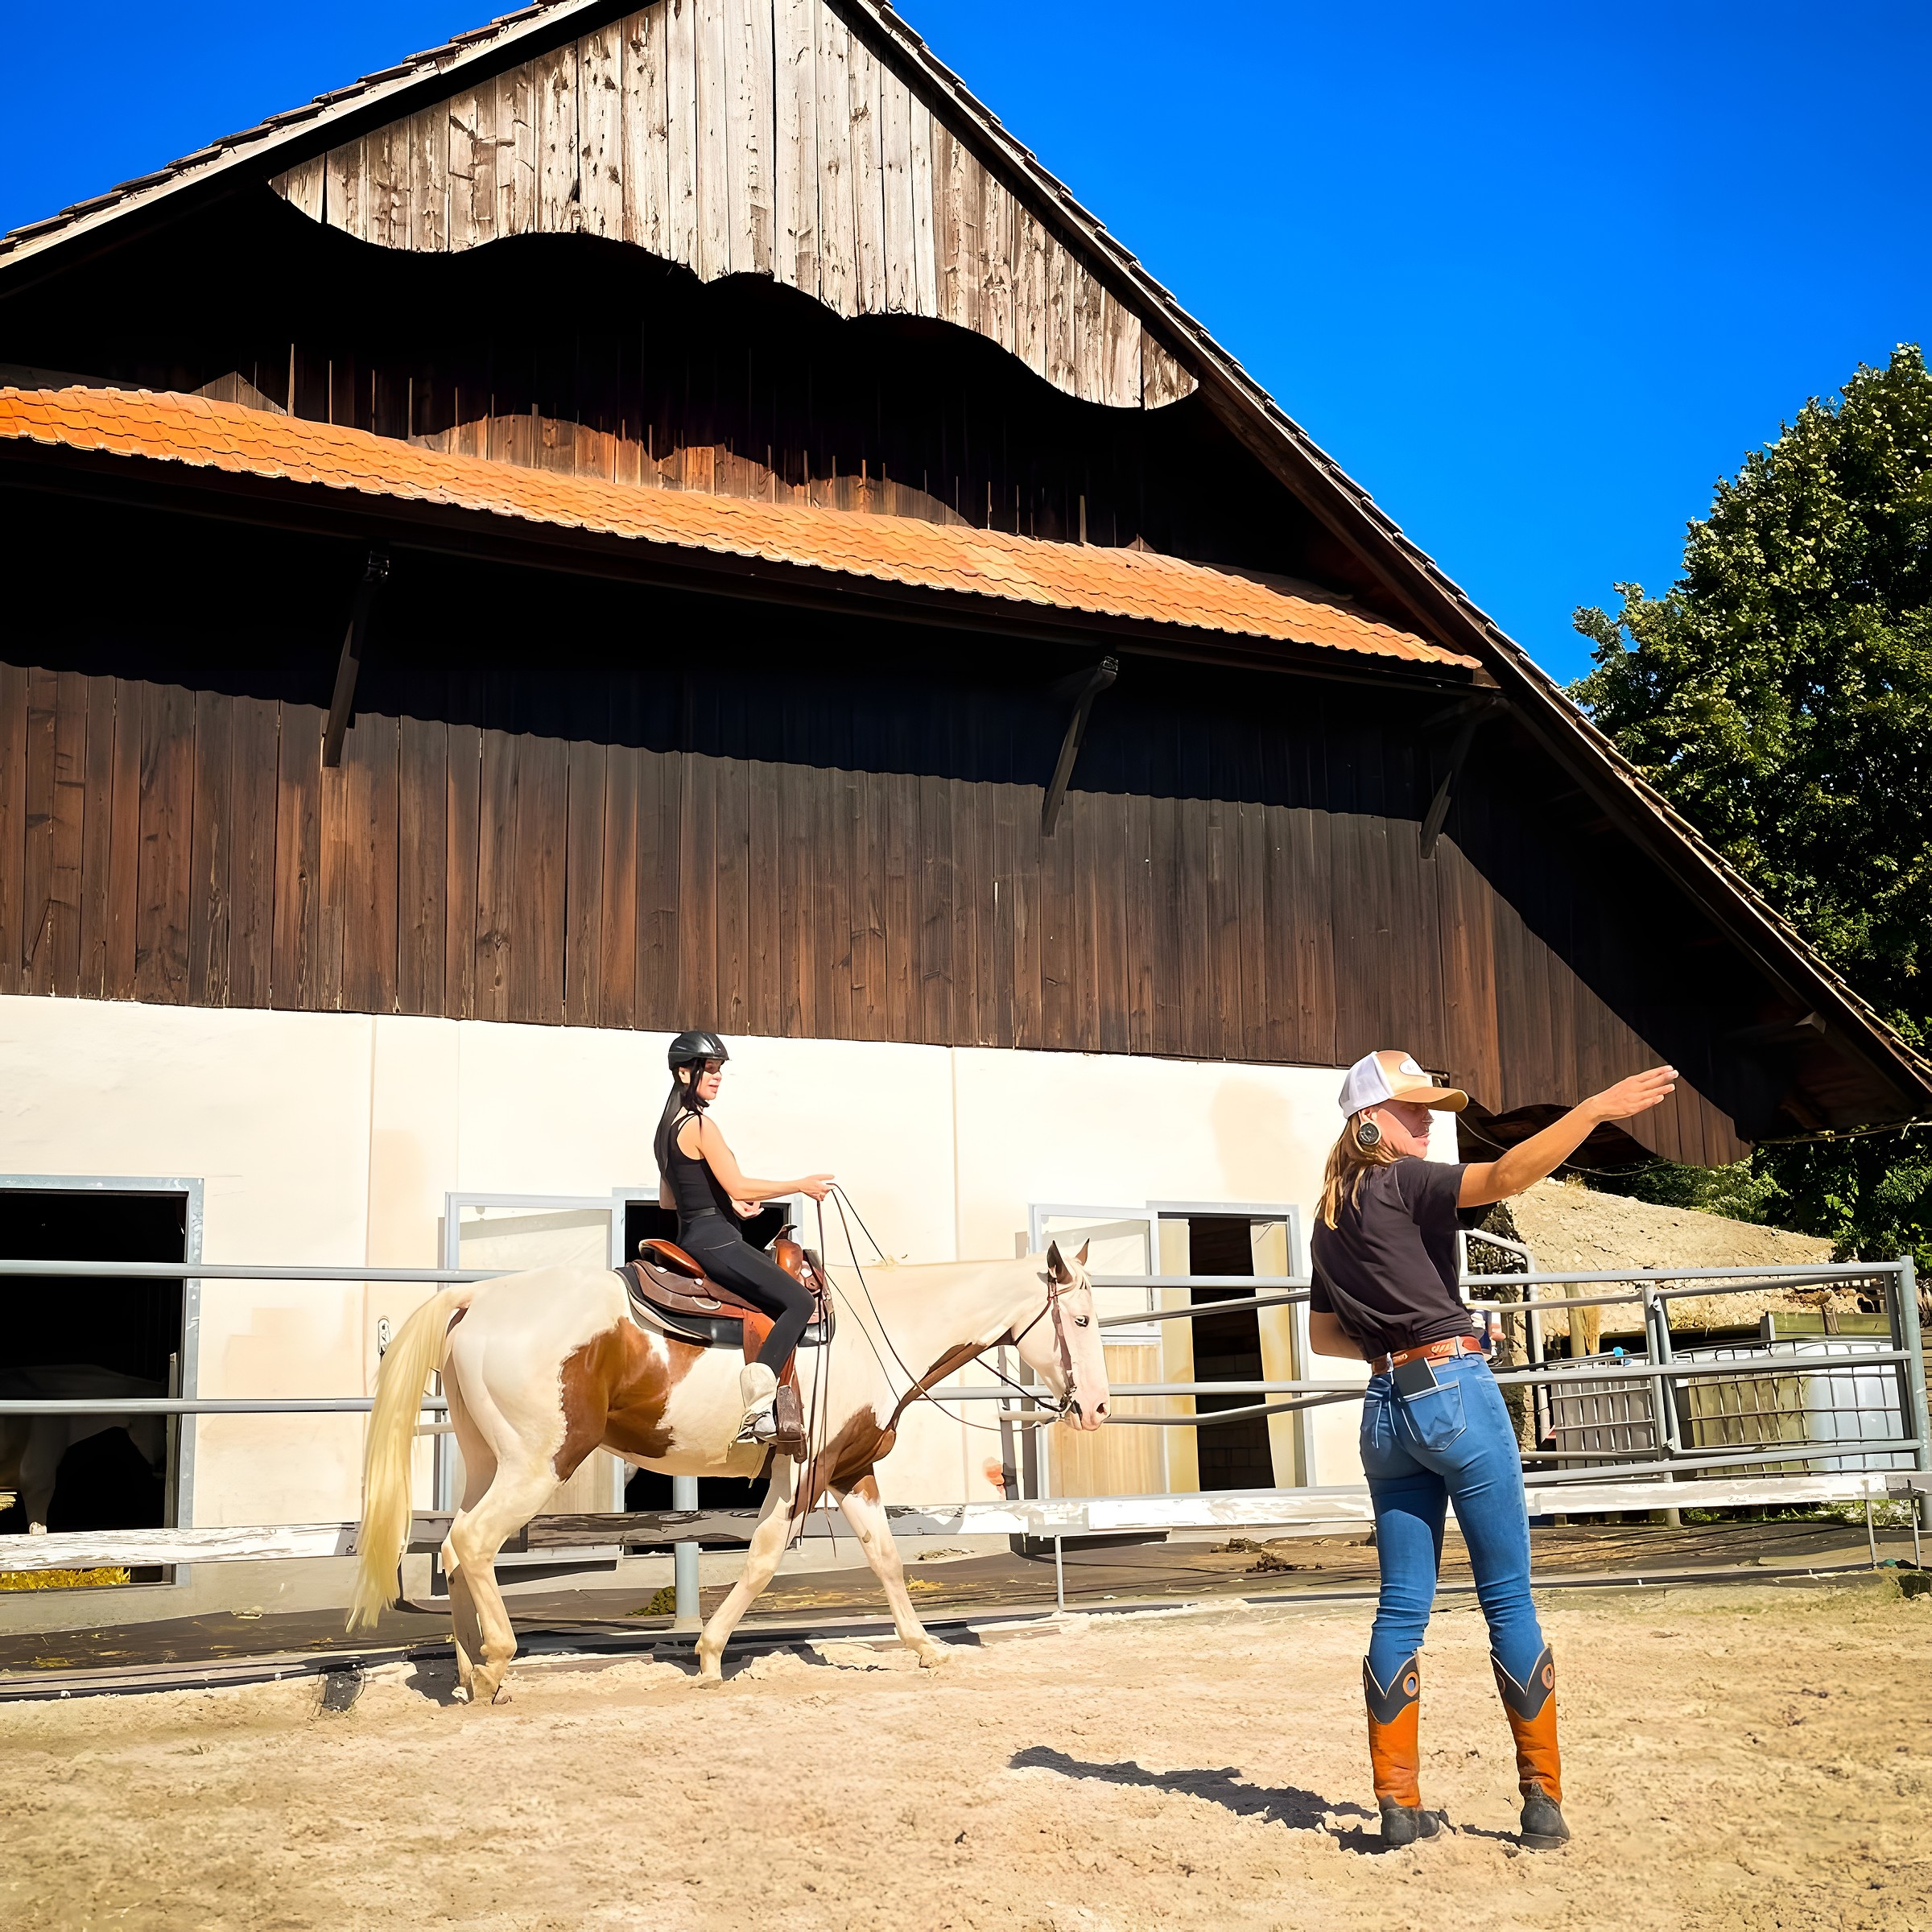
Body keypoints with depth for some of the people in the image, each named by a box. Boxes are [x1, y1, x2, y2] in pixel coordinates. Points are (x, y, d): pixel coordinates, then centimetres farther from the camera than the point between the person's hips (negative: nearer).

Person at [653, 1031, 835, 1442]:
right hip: (714, 1240, -10)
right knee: (799, 1300, -12)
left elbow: (667, 1198, 21)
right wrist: (801, 1184, -11)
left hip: (689, 1236, 10)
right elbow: (739, 1186, -18)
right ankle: (757, 1406, -19)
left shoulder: (668, 1126, 16)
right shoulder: (700, 1124, -14)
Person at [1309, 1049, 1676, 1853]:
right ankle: (1543, 1801, 4)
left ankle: (1397, 1803, 8)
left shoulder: (1329, 1219, 16)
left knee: (1401, 1606, 8)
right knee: (1508, 1599, 1)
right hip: (1454, 1391, -7)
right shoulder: (1403, 1183, -7)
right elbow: (1507, 1176, -24)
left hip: (1385, 1409, 7)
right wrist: (1599, 1107, -25)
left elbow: (1322, 1335, 23)